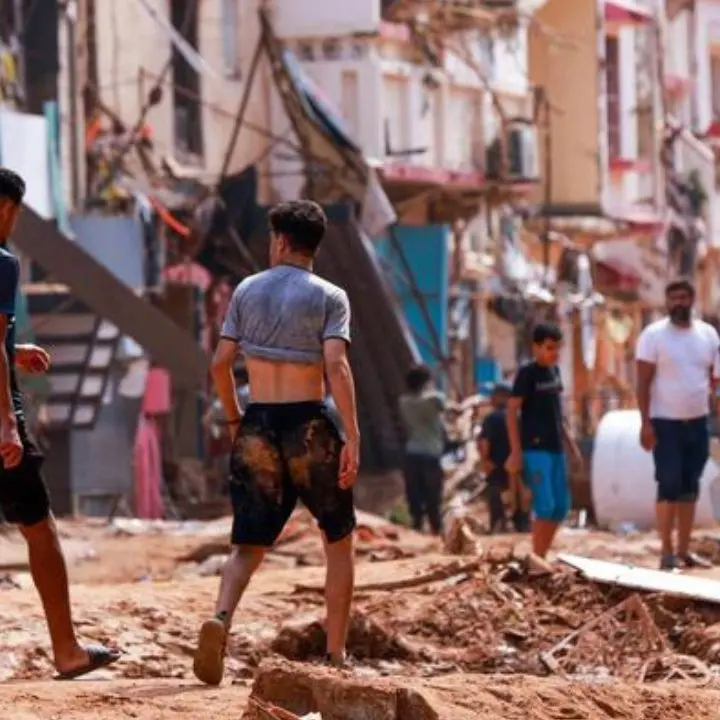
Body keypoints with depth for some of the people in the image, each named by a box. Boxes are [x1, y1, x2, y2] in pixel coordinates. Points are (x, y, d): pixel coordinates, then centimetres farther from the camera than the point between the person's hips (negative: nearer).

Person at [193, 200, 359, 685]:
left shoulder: (247, 291, 6)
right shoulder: (329, 297, -3)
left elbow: (220, 364, 4)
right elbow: (337, 366, -16)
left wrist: (234, 419, 19)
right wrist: (353, 436, -18)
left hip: (257, 427, 2)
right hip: (310, 428, -2)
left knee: (250, 545, 5)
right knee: (340, 541, 16)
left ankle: (221, 618, -26)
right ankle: (336, 655, 13)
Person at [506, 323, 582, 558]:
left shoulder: (554, 371, 12)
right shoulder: (527, 373, -8)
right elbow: (512, 411, -10)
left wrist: (571, 444, 17)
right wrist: (516, 451, -15)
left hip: (555, 448, 8)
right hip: (535, 448, -8)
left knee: (561, 507, 7)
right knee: (545, 505, -13)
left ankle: (542, 558, 15)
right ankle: (536, 561, -6)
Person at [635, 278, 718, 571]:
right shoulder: (653, 335, -7)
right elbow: (643, 382, -8)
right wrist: (645, 422, -14)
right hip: (665, 423, -5)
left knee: (690, 488, 8)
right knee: (669, 486, -6)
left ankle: (684, 550, 13)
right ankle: (667, 552, -2)